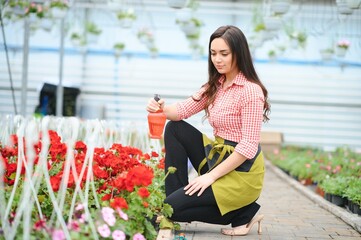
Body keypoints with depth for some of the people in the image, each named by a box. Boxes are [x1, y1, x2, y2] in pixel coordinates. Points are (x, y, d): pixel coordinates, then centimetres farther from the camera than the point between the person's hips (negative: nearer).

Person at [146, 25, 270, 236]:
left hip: (241, 172, -8)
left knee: (170, 209, -12)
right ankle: (176, 194, 5)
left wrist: (211, 176, -21)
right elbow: (184, 109, 5)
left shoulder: (251, 91, -19)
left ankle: (243, 214, -1)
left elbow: (249, 146, -22)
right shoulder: (216, 86, 8)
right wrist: (161, 108, -18)